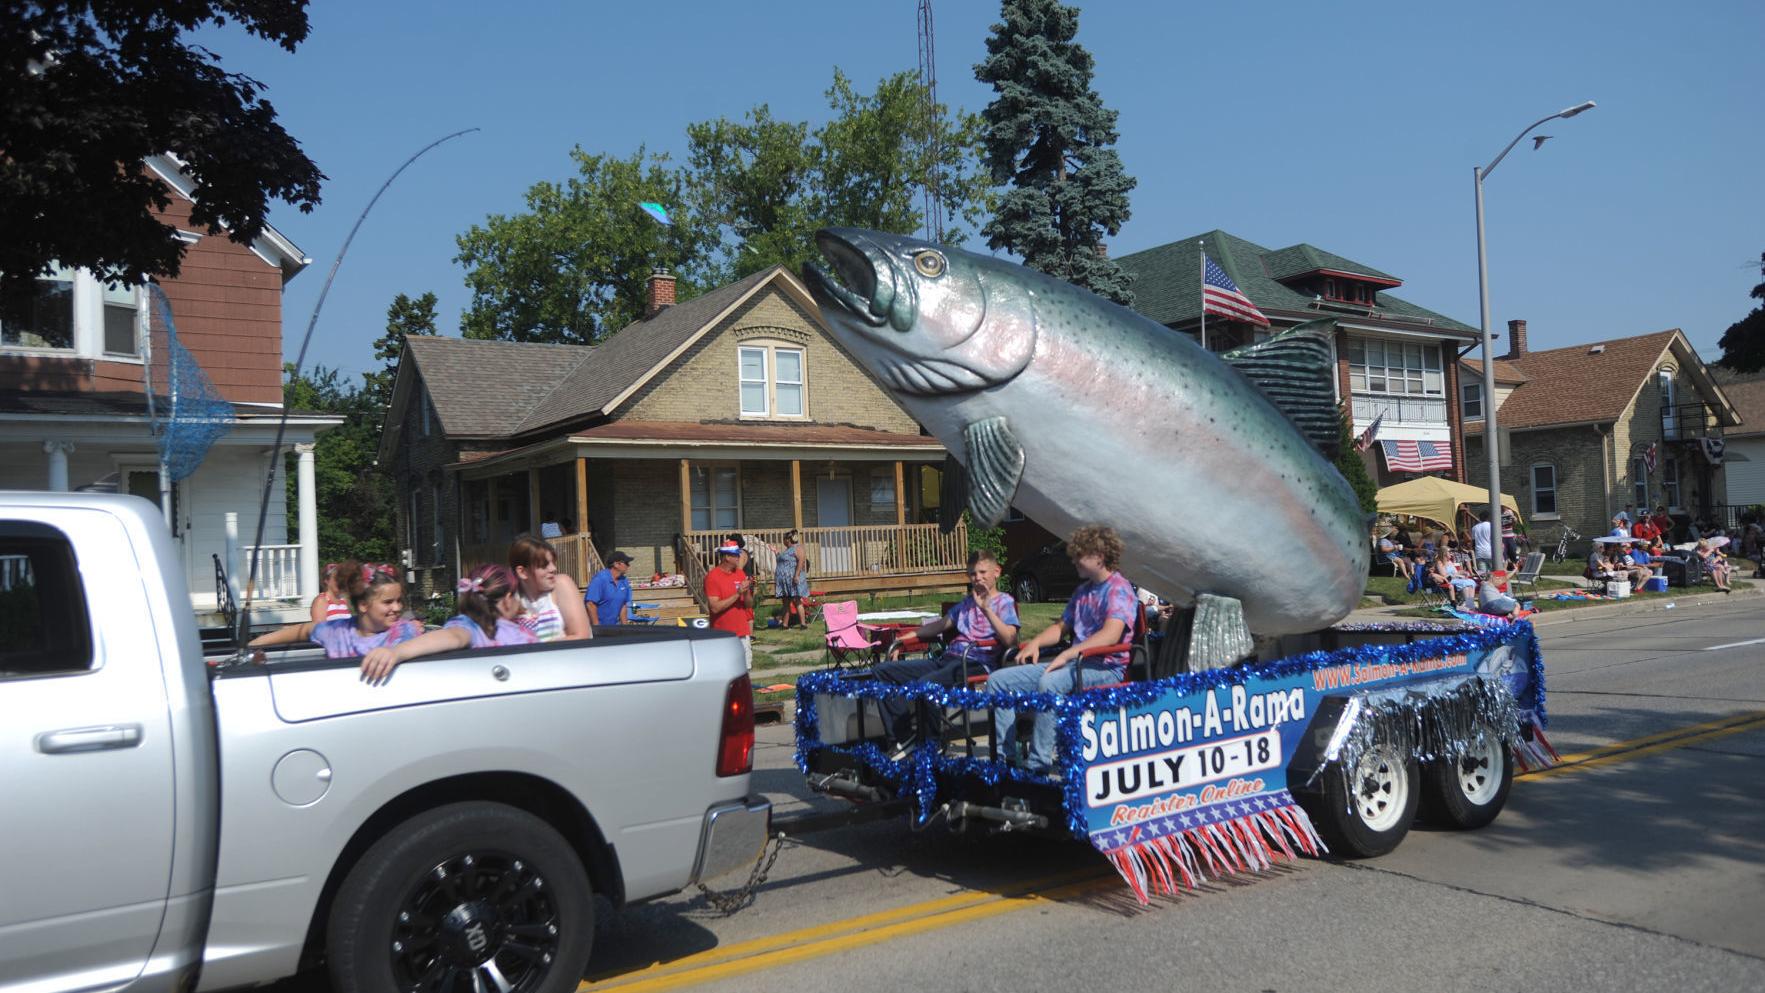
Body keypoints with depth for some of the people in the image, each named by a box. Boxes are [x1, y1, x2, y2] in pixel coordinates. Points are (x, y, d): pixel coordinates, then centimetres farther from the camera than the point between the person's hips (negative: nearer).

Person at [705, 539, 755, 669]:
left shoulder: (740, 574, 8)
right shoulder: (712, 576, -10)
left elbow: (749, 605, 11)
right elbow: (715, 607, -18)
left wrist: (746, 593, -10)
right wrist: (737, 594, -20)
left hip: (742, 633, 6)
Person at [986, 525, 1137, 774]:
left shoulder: (1119, 588, -8)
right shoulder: (1083, 590, 21)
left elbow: (1111, 634, -24)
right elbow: (1061, 627, 29)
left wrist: (1067, 654, -28)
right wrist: (1035, 642, 8)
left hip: (1106, 667, -9)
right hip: (1076, 663, 9)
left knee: (1049, 683, -40)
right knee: (999, 681, -2)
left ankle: (1039, 763, -35)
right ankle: (1004, 756, -3)